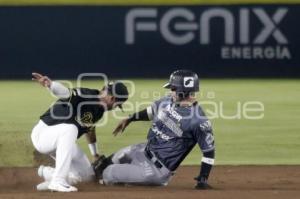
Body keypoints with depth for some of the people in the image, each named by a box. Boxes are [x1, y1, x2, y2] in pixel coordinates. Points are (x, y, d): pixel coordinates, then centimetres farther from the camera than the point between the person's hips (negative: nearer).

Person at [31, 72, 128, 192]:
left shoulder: (100, 109, 3)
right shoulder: (84, 96, -24)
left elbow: (90, 129, 21)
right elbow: (64, 92, -45)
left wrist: (95, 154, 33)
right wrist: (48, 83, -66)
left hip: (61, 141, 9)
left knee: (87, 175, 1)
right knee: (70, 128, -40)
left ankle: (48, 173, 18)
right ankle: (58, 181, -39)